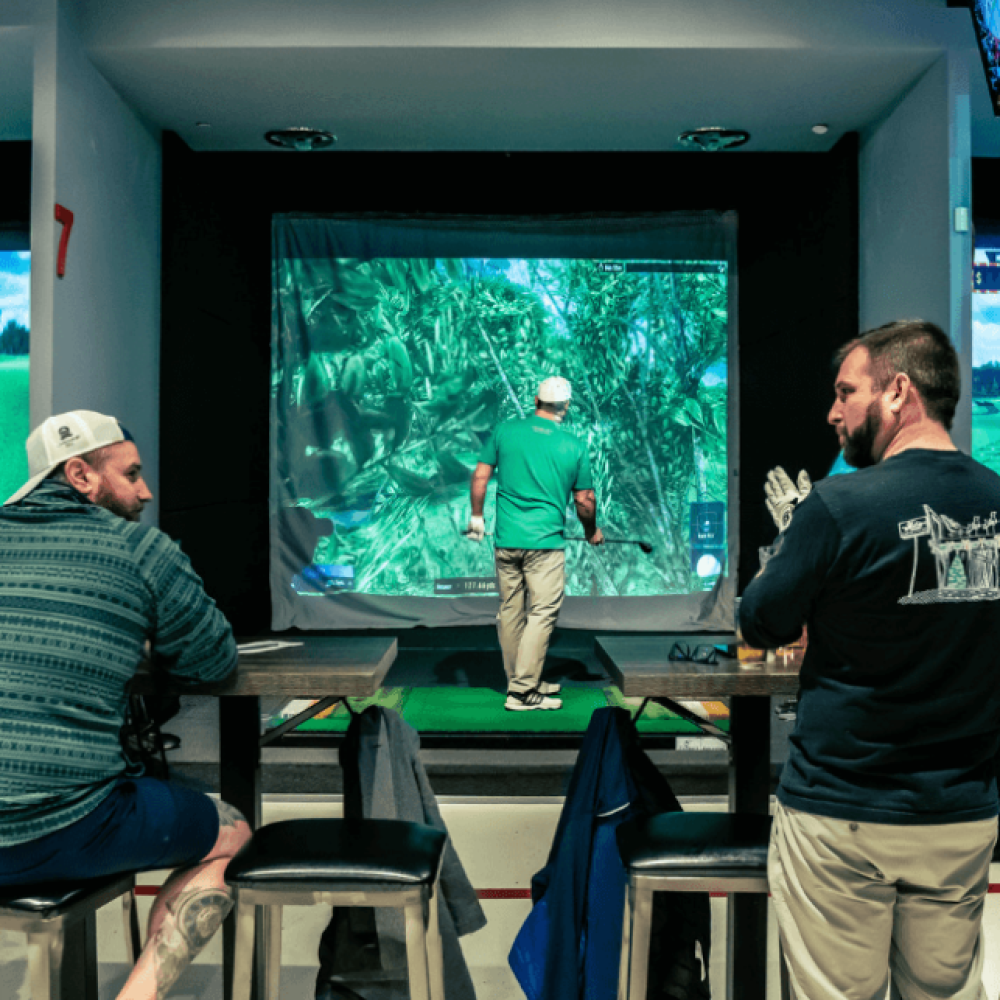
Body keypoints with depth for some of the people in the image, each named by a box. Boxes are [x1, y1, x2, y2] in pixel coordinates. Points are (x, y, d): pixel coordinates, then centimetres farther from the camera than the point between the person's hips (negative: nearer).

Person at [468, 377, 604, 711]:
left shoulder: (505, 431, 4)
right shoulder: (575, 446, -1)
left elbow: (480, 477, 5)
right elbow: (584, 501, 4)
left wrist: (476, 516, 18)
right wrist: (592, 532, 22)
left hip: (506, 539, 4)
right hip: (546, 542, -4)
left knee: (509, 612, 12)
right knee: (541, 614, -1)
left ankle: (520, 681, 24)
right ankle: (522, 692, -3)